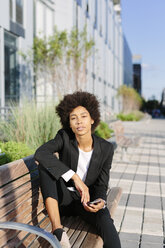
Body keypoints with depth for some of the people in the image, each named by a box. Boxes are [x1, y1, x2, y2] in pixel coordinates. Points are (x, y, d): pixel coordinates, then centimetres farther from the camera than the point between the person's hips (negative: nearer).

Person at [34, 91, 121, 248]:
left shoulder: (106, 148, -10)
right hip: (63, 197, 1)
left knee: (107, 224, -34)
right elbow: (40, 154, -33)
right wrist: (74, 177, -39)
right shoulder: (64, 137, -13)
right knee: (44, 164, -28)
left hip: (87, 199, 0)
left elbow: (101, 185, -4)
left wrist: (100, 201, -29)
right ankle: (57, 229, -35)